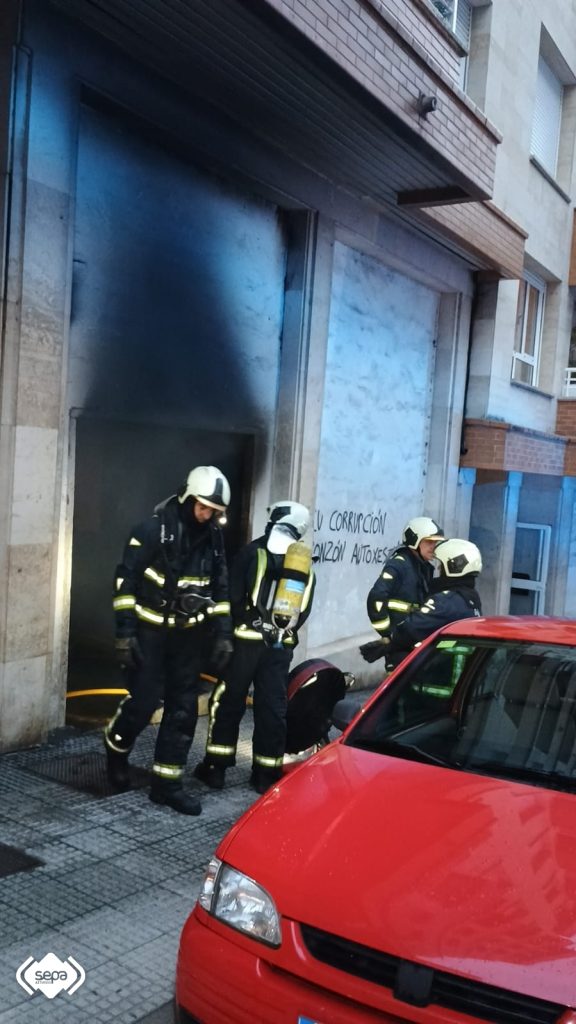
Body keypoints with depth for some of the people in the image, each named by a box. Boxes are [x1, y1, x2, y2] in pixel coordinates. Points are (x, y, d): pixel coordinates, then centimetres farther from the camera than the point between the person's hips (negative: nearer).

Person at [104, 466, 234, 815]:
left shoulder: (213, 538, 4)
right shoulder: (153, 530, -12)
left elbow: (220, 589, 11)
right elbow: (126, 581, -12)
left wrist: (223, 634, 5)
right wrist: (125, 632, -15)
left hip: (189, 634, 5)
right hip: (150, 631, -5)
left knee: (183, 709, 3)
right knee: (144, 701, -6)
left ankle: (167, 783, 14)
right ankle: (116, 748, 26)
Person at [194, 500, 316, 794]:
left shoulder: (253, 552, -5)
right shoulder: (305, 567, 11)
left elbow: (233, 595, -9)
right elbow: (303, 613, 9)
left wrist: (226, 630, 3)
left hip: (247, 640, -4)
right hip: (281, 646, 4)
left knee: (227, 701, 8)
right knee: (273, 708, 11)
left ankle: (216, 767, 13)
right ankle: (266, 773, 18)